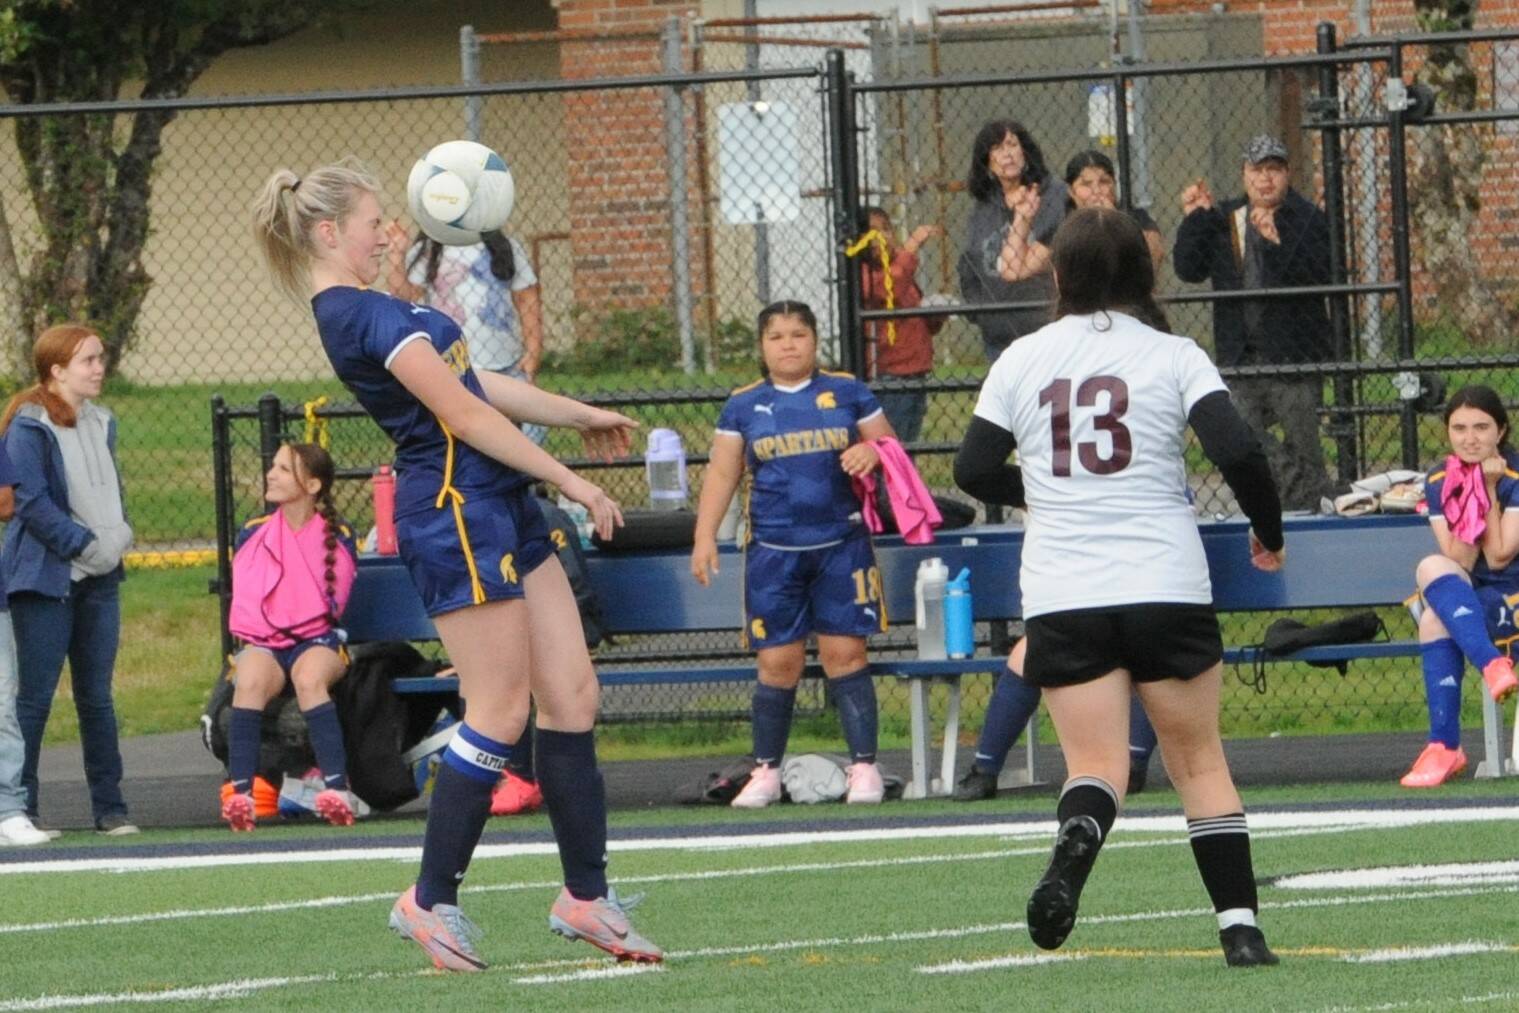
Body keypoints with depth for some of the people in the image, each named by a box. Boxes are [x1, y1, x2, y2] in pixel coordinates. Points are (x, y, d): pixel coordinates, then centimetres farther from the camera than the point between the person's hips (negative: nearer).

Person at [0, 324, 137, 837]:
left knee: (96, 696, 9)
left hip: (99, 581, 7)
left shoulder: (102, 424, 12)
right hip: (46, 578, -7)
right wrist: (85, 543, -18)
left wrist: (120, 533, 3)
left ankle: (110, 807, 13)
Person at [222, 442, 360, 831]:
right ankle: (241, 793, -44)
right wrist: (253, 640, -1)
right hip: (264, 643, 2)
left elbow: (335, 603, 11)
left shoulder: (337, 537, 3)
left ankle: (338, 789, -45)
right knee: (249, 680, -35)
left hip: (318, 641, -2)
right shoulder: (252, 534, 7)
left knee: (308, 678, -38)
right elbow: (242, 605, 14)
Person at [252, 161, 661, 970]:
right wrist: (572, 482, -13)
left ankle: (585, 895, 11)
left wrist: (577, 415, 31)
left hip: (498, 510, 10)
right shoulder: (365, 316, -17)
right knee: (499, 714, -6)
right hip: (458, 514, -10)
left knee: (572, 696, 8)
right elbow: (466, 415, -18)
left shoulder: (355, 312, 15)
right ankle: (431, 901, 3)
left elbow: (474, 383, 24)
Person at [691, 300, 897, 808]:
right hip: (773, 551, 1)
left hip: (841, 543, -1)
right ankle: (766, 771, 9)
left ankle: (864, 766, 0)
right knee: (777, 662, -2)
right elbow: (721, 472, 9)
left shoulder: (848, 393, 8)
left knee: (844, 653, -5)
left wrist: (871, 453, -11)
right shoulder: (744, 406, 9)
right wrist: (704, 537, -1)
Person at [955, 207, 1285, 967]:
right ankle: (1240, 927, 5)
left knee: (1095, 764, -1)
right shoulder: (1173, 356, 0)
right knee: (1200, 760, 10)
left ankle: (1075, 841, -35)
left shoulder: (1021, 361, 6)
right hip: (1166, 588, -1)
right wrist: (1268, 531, 6)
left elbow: (974, 470, 11)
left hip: (1061, 597, 1)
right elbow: (1238, 451, -11)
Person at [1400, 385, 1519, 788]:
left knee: (1436, 617, -32)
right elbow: (1460, 562, -5)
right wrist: (1469, 497, -15)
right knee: (1433, 568, -31)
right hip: (1469, 600, 5)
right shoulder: (1439, 482, 4)